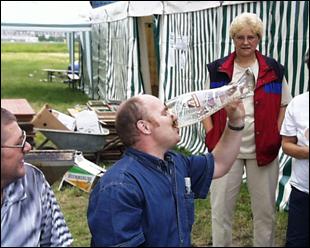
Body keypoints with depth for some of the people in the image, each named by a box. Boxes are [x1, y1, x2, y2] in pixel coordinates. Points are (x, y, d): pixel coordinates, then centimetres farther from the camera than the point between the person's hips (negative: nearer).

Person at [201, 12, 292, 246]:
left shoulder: (274, 70, 2)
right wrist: (212, 136, -2)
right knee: (221, 207, 7)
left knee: (265, 208, 10)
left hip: (263, 150, 0)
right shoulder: (217, 70, 1)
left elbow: (285, 106, 8)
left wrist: (276, 137, -3)